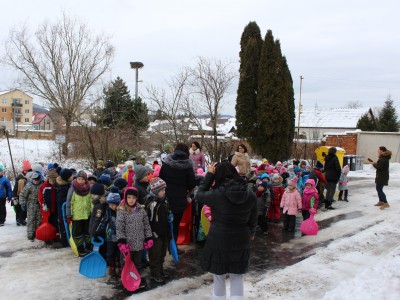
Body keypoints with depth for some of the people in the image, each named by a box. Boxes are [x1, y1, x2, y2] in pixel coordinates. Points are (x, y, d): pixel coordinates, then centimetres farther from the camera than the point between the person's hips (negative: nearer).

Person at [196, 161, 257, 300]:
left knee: (219, 277, 14)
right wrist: (251, 233, 25)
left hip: (218, 242, -3)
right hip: (241, 242, 4)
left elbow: (199, 195, -1)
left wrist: (209, 175, 0)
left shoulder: (217, 194, -20)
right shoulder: (251, 195, -6)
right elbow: (253, 219, 6)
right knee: (237, 276, 18)